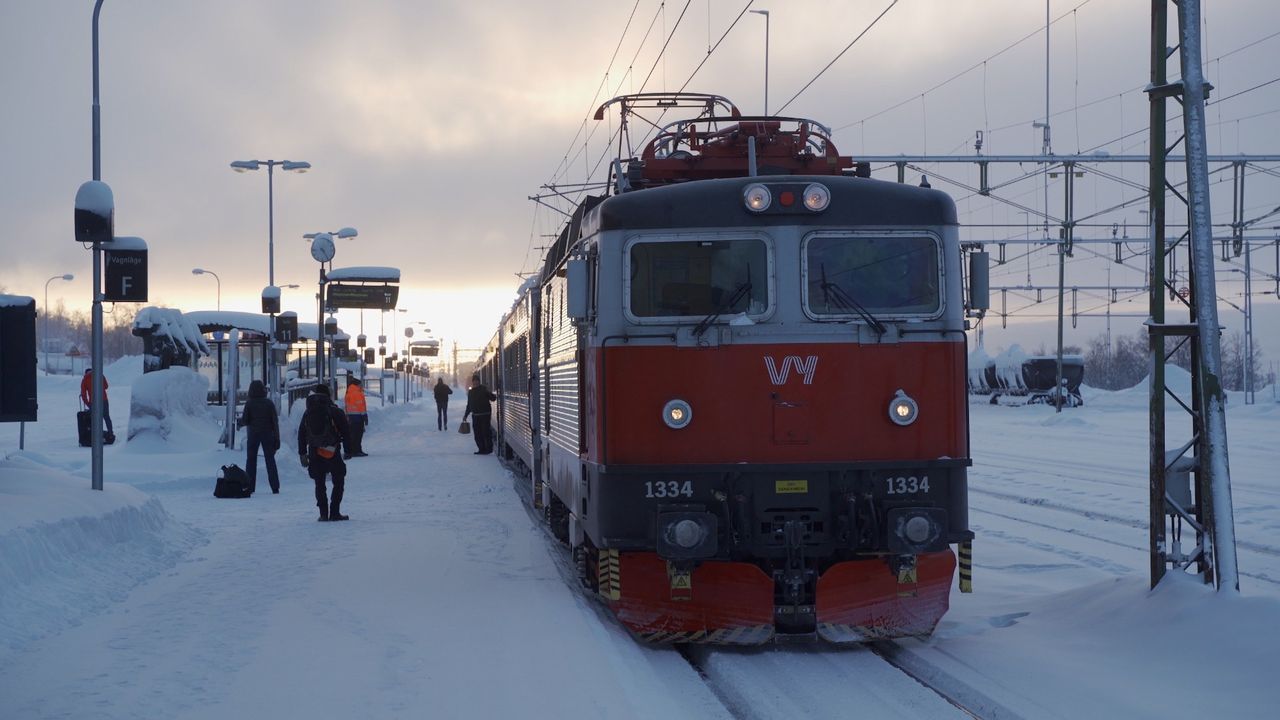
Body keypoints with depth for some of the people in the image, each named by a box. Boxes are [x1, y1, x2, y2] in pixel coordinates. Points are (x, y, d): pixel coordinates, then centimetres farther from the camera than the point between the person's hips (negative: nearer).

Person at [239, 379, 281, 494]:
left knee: (251, 459, 7)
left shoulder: (249, 403, -7)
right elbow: (275, 421, -3)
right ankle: (275, 488, 1)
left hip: (253, 434, -1)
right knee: (270, 459, 5)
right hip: (267, 434, 1)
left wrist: (240, 422, 15)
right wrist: (277, 438, 1)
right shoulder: (269, 403, -2)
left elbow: (245, 421, -9)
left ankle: (249, 487, 2)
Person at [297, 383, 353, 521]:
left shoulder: (308, 413, 7)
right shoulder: (335, 412, -5)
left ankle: (323, 513, 4)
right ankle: (334, 512, 0)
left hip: (314, 453, 3)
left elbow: (301, 435, 9)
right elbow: (346, 432, -6)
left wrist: (302, 453, 14)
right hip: (332, 453, -3)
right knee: (338, 482, 8)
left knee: (319, 484, 11)